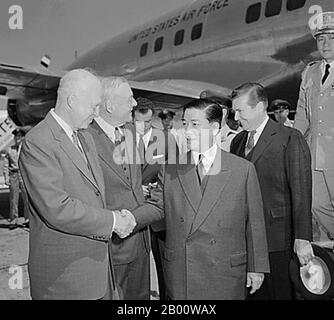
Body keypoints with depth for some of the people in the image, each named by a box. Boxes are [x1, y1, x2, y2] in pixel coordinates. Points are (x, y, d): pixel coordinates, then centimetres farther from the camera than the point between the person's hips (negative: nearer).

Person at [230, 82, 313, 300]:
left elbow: (301, 192, -11)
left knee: (281, 294, 8)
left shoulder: (290, 138, -7)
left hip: (277, 240, -5)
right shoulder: (237, 141, 12)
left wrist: (302, 238, -13)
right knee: (252, 293, 13)